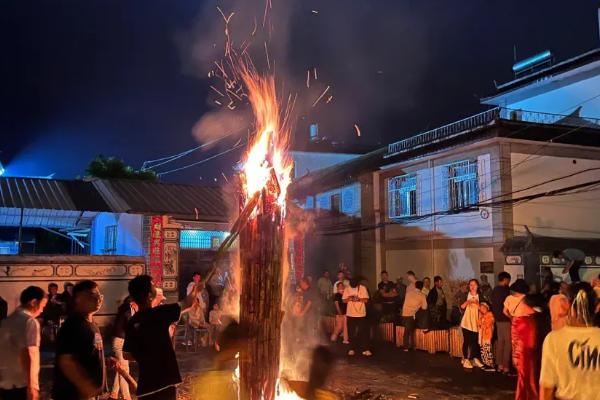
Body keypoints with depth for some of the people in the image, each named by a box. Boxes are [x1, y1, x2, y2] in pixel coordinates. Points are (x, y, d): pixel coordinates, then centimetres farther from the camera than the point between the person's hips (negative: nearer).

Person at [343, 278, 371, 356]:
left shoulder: (363, 288, -4)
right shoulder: (347, 289, 1)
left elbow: (366, 300, -5)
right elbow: (344, 300, 2)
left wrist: (359, 299, -23)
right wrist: (349, 298, -19)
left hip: (361, 314, -1)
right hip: (350, 314, 1)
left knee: (364, 332, -2)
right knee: (351, 332, 7)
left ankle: (365, 349, 2)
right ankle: (351, 349, 17)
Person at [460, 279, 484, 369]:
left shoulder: (480, 296, 8)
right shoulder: (465, 295, 6)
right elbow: (462, 307, -2)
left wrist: (477, 303, -13)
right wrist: (467, 302, -20)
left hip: (475, 322, 1)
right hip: (466, 321, -1)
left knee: (475, 341, -3)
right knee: (466, 341, -4)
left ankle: (475, 359, 9)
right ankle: (466, 360, 1)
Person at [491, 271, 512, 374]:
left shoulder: (494, 290, 10)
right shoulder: (505, 290, -16)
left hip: (498, 319, 8)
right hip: (506, 319, -8)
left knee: (500, 342, 12)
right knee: (508, 343, -4)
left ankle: (500, 365, 15)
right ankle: (506, 367, -4)